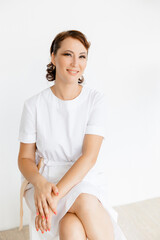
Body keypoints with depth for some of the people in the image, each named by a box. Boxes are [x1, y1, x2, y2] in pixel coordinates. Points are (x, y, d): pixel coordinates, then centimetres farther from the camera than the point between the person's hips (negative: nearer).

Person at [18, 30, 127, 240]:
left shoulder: (96, 99, -5)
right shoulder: (34, 105, -4)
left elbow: (89, 156, -14)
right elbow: (25, 158, 0)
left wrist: (55, 196, -24)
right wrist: (39, 182, -22)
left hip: (84, 179, 1)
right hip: (44, 179, 0)